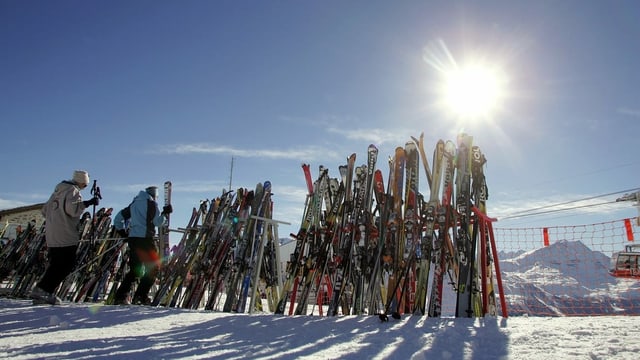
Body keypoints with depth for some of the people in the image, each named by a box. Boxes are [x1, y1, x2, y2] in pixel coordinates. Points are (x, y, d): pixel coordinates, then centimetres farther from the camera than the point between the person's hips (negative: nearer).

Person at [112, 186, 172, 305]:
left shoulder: (134, 203, 20)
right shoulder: (151, 203, 0)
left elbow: (118, 217, 22)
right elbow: (157, 221, -7)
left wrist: (122, 231, 28)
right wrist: (165, 213, 8)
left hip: (132, 238, 7)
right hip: (145, 238, -7)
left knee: (135, 270, 15)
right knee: (153, 268, 3)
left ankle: (121, 296, 9)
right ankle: (141, 296, -6)